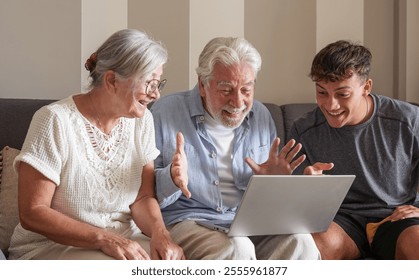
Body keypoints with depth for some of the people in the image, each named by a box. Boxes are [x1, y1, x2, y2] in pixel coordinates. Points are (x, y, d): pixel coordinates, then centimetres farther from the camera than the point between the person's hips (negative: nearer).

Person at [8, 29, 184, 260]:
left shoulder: (141, 120, 3)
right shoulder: (56, 121, -15)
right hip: (51, 247, -6)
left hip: (124, 241, 6)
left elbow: (143, 197, 4)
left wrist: (158, 231, -18)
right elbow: (32, 213, -16)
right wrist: (105, 239, -26)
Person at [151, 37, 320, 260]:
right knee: (236, 249, -36)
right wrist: (172, 179, -24)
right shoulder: (165, 113, -2)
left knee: (299, 240, -25)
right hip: (187, 222, -5)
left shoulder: (261, 116, 13)